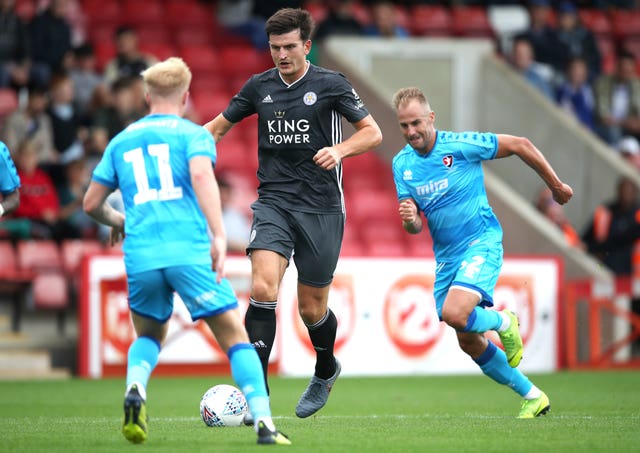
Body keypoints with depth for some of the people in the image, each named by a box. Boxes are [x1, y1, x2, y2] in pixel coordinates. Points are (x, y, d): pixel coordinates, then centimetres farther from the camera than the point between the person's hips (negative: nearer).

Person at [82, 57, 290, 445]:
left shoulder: (121, 141, 19)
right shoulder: (192, 134, 6)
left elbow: (91, 204, 21)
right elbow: (201, 174, -15)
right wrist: (220, 235, -21)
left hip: (141, 257, 4)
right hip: (190, 253, -3)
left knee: (149, 335, 25)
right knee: (235, 336, 4)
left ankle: (135, 388, -5)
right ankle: (264, 422, -7)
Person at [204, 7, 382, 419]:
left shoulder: (330, 84, -2)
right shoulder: (260, 87, 7)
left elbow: (373, 133, 0)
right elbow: (219, 126, 20)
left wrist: (339, 150, -19)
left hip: (321, 209, -2)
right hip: (274, 203, 2)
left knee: (312, 308, 6)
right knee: (263, 288, -21)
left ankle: (326, 371, 38)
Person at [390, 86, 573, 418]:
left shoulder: (461, 145, -14)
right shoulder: (402, 164, 1)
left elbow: (519, 145, -5)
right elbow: (415, 227, 2)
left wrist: (556, 186, 2)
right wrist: (408, 219, -23)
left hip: (481, 242, -6)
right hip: (446, 256, 6)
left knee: (454, 313, -30)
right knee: (469, 342, 7)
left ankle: (503, 322, 3)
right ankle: (532, 397, 23)